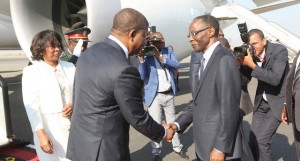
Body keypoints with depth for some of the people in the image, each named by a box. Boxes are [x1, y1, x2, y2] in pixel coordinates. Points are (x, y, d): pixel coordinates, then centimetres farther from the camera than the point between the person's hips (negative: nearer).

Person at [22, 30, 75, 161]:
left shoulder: (69, 67, 7)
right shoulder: (31, 72, -4)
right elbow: (31, 105, -9)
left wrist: (74, 104, -11)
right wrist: (41, 134, -15)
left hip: (74, 126, 3)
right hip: (49, 128, -3)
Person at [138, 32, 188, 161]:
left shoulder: (169, 50, 3)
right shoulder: (147, 55, -8)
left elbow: (176, 65, -13)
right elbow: (142, 76, -15)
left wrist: (160, 57, -23)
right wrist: (141, 59, -26)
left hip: (169, 94, 4)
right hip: (155, 96, -4)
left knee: (172, 122, 18)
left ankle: (177, 148, 33)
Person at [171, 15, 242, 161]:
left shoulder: (224, 60, -18)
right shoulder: (201, 62, 10)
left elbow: (230, 108, -21)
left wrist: (221, 148, -19)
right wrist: (178, 124, 1)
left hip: (219, 147, -8)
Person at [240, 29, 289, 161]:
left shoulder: (280, 51, -19)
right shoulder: (252, 53, -6)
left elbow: (275, 79, -28)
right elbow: (248, 75, 2)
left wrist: (252, 65, -33)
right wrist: (242, 63, -18)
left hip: (277, 101, -5)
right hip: (261, 102, 5)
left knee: (262, 140, -11)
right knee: (253, 141, 8)